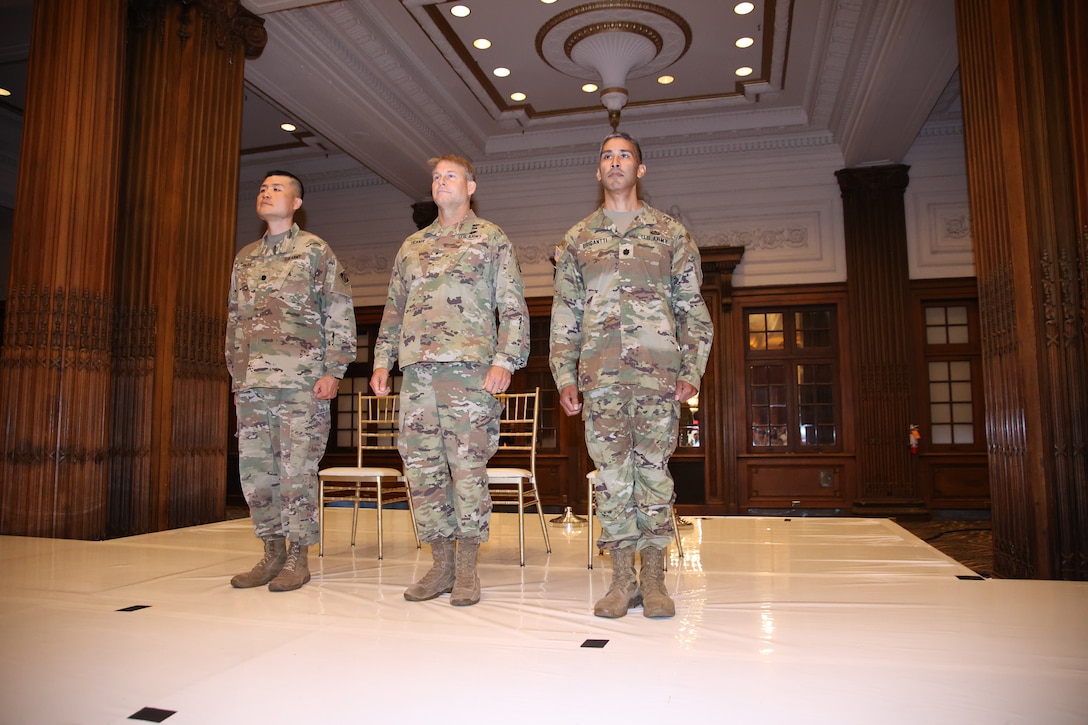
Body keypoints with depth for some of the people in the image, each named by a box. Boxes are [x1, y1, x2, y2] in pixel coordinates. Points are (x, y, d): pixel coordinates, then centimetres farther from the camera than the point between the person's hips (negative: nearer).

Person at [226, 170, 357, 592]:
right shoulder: (245, 258, 19)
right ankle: (272, 553, 19)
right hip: (251, 383, 6)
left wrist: (333, 370, -10)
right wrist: (235, 371, 16)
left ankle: (298, 558, 8)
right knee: (255, 469, 7)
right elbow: (235, 319, 23)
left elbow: (340, 314, -3)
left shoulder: (315, 251, 3)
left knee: (297, 469, -3)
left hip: (301, 382, -6)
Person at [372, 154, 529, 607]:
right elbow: (393, 310, 24)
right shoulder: (411, 246, 22)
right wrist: (382, 362, 13)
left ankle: (467, 569, 7)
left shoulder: (491, 239, 9)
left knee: (467, 469, -5)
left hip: (468, 367, -5)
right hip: (416, 370, 5)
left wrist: (504, 361, -10)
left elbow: (514, 308, 2)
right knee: (422, 469, 4)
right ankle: (441, 565, 15)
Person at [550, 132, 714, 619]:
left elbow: (693, 309, 7)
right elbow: (564, 315, 12)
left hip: (659, 374, -1)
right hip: (600, 376, 1)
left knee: (654, 471, 1)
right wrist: (564, 377, 3)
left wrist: (692, 370, -4)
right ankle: (622, 578, 11)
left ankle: (653, 577, 12)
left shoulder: (671, 234, 11)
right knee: (611, 475, 1)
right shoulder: (576, 240, 15)